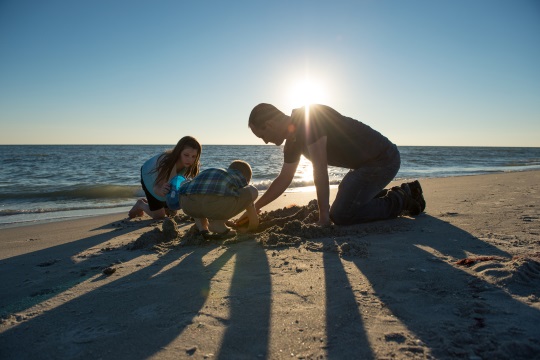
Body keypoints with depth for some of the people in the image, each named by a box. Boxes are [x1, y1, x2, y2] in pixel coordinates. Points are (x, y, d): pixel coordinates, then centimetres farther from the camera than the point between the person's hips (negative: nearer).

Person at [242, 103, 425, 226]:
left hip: (382, 159, -10)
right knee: (345, 203, 21)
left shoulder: (310, 117, -23)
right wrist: (254, 208, 13)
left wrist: (324, 215, -19)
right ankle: (402, 193, 22)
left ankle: (401, 202, -1)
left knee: (340, 215, -16)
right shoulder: (293, 141, 6)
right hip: (367, 162, 10)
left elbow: (320, 171, -25)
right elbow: (284, 179, 14)